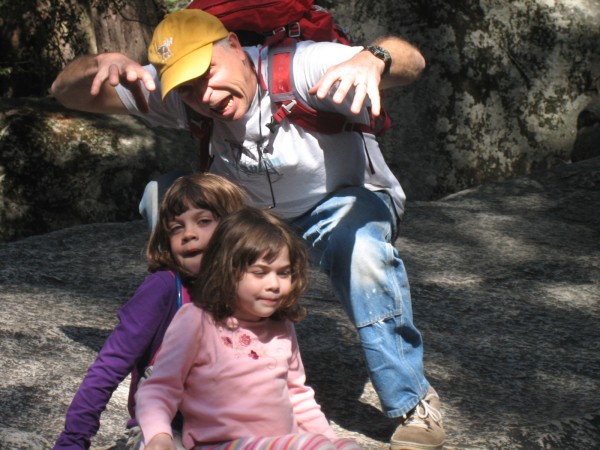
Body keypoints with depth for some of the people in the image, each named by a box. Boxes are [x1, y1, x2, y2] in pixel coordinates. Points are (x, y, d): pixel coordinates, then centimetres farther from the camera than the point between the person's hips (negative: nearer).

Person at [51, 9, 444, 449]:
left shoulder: (298, 67, -31)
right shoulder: (179, 96, -18)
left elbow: (411, 59, -43)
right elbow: (68, 91, -19)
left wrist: (371, 60, -67)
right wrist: (105, 63, -41)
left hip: (341, 203, -4)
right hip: (249, 210, 4)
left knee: (361, 248, -39)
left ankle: (413, 403, -21)